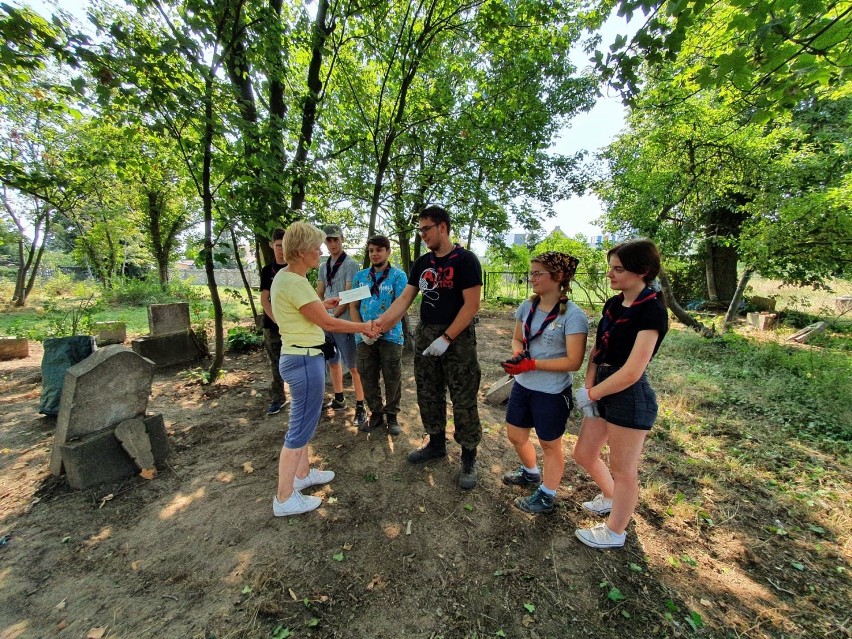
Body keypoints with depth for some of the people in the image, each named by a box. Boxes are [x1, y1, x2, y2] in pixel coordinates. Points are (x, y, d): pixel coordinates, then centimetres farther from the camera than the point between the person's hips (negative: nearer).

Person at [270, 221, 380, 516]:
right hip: (304, 360, -10)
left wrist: (321, 304, 16)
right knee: (300, 428, 3)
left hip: (299, 357, 10)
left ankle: (302, 474, 40)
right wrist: (364, 326, -6)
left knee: (304, 421, 22)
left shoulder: (285, 276, 9)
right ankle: (284, 498, 20)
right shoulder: (294, 283, -21)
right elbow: (327, 323, -17)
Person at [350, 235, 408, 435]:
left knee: (392, 379, 6)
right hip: (364, 338, 4)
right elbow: (354, 306, 7)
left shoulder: (398, 275, -3)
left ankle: (392, 415, 24)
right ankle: (376, 413, 29)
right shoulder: (360, 276, 9)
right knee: (367, 378, 10)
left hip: (390, 336, -3)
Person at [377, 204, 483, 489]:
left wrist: (446, 338, -18)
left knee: (463, 401, 3)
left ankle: (469, 458, 22)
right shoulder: (422, 263, 9)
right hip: (425, 336, 7)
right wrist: (378, 324, -5)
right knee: (428, 395, 16)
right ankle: (436, 444, 37)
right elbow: (404, 299, 7)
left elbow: (471, 305, -15)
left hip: (457, 338, -6)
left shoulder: (465, 260, -9)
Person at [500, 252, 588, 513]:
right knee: (515, 435, 22)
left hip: (552, 393, -6)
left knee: (550, 445, 16)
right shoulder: (527, 306, -1)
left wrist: (531, 364, -25)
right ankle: (531, 473, 52)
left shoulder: (573, 316, -19)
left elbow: (573, 362, -21)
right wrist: (518, 355, -12)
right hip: (522, 385, 7)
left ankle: (546, 497, 40)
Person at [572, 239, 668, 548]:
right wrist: (589, 387, -5)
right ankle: (610, 498, 50)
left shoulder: (652, 311, -18)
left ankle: (615, 533, 36)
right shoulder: (612, 304, 6)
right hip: (603, 391, 8)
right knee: (584, 454, 21)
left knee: (623, 470, 12)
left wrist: (590, 394, -12)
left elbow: (631, 372, -22)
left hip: (630, 397, -8)